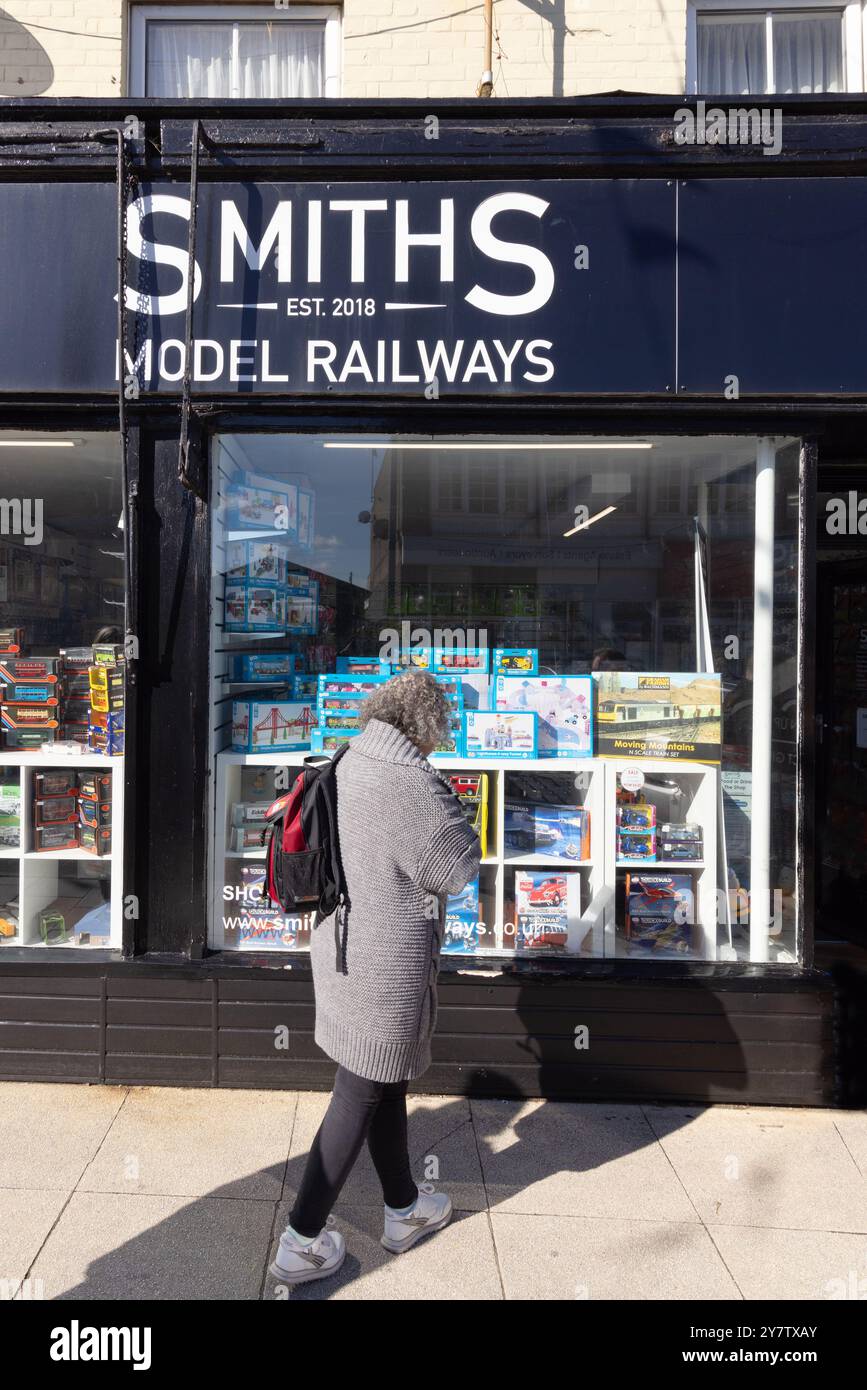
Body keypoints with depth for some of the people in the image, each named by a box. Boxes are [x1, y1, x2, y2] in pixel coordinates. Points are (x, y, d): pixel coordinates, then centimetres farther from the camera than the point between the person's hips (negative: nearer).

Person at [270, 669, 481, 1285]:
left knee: (389, 1083, 23)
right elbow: (461, 866, -14)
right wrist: (446, 806, -2)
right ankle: (301, 1242, 24)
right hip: (387, 965, -9)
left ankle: (404, 1210, 43)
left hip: (342, 947, 9)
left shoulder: (351, 762, 0)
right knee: (359, 1099, 9)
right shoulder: (411, 781, -26)